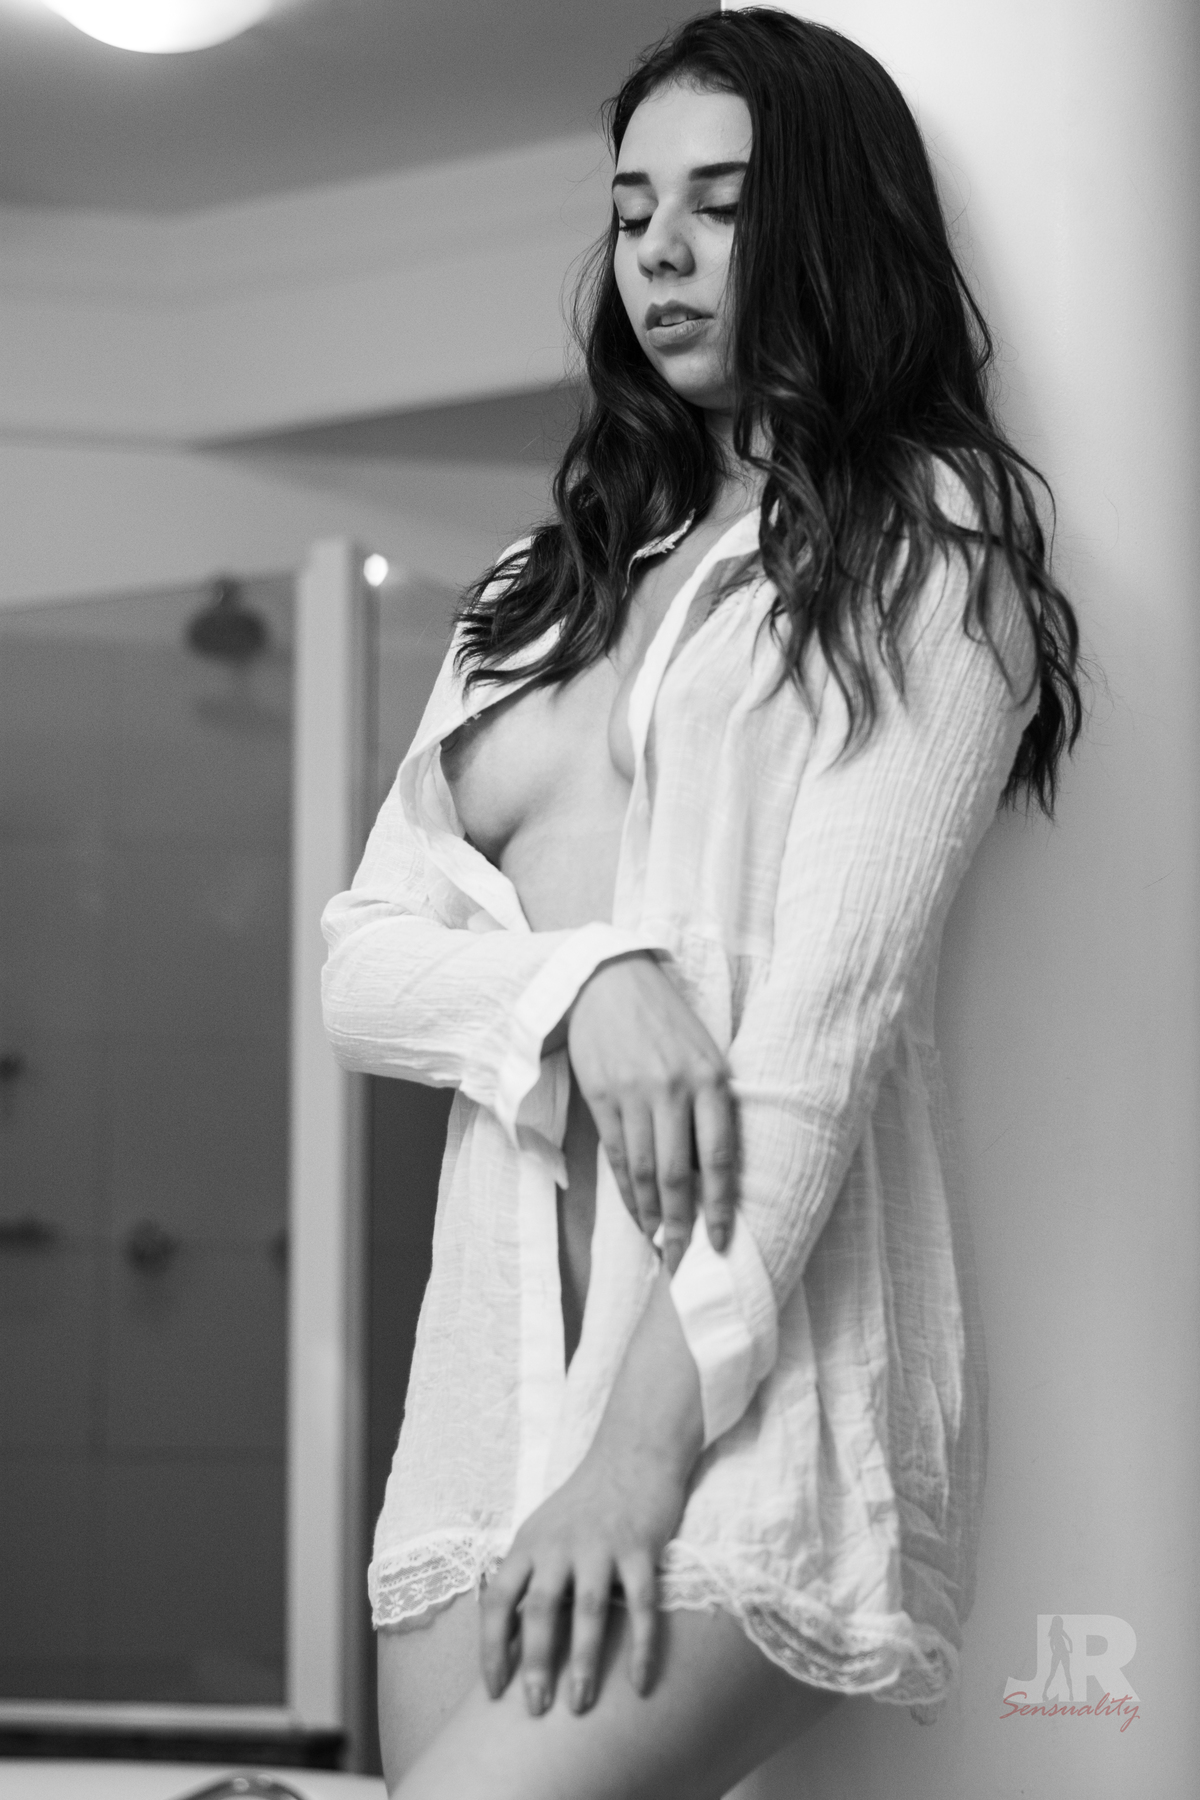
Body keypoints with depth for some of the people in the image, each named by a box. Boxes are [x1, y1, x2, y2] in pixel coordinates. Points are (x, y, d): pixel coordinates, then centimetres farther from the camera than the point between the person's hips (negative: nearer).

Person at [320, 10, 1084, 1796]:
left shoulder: (927, 549, 3)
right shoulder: (552, 587, 21)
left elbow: (835, 996, -8)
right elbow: (360, 965, 13)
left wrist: (650, 1439, -17)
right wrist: (579, 983, -10)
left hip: (758, 1376, -5)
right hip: (495, 1369, 6)